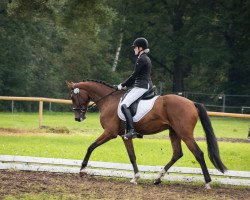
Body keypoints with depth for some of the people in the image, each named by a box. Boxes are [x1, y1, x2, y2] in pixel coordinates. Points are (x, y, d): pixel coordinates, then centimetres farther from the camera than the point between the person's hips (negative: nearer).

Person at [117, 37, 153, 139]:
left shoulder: (141, 59, -12)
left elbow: (134, 76, -13)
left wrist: (123, 85, -3)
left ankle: (131, 130, -33)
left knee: (124, 105, -21)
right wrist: (126, 85, 17)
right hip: (147, 85, 11)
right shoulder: (146, 59, 19)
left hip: (141, 87, -11)